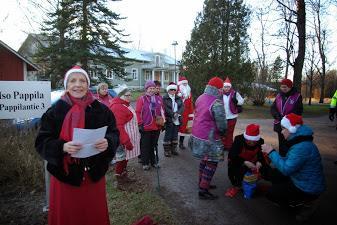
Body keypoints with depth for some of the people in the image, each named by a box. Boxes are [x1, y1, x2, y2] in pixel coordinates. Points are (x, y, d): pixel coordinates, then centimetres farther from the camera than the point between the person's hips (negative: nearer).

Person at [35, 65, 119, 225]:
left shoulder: (101, 110, -1)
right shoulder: (55, 111, -5)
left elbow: (114, 134, 1)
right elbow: (42, 142, -6)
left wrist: (108, 143, -21)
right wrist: (62, 147, -25)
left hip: (94, 174, 2)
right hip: (64, 174, -1)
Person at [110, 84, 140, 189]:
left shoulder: (125, 105, 14)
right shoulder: (117, 107, -20)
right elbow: (118, 127, -26)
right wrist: (126, 142, -25)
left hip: (128, 138, 10)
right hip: (123, 140, -10)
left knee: (125, 158, 20)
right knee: (121, 159, 0)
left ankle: (124, 176, 34)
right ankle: (119, 181, 13)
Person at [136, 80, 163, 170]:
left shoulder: (159, 99, 9)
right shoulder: (141, 99, -5)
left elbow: (162, 112, 15)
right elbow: (138, 112, -8)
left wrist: (162, 123, 12)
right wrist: (140, 124, -11)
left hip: (156, 127, 4)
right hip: (145, 127, -4)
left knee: (153, 145, 15)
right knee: (145, 146, 6)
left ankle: (153, 161, 28)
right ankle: (145, 163, 18)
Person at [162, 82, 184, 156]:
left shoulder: (178, 98, 12)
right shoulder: (164, 98, -4)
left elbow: (182, 106, 1)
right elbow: (166, 108, -15)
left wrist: (178, 113, -16)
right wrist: (173, 114, -21)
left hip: (177, 120, 5)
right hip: (169, 119, -5)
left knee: (175, 135, 12)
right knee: (168, 135, -1)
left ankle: (173, 149, 23)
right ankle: (166, 150, 8)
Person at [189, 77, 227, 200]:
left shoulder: (200, 98, 3)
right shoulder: (216, 103, -22)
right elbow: (222, 125, -20)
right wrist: (222, 133, 1)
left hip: (197, 136, 8)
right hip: (209, 139, -8)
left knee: (204, 160, 24)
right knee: (211, 163, 6)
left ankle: (202, 183, 38)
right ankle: (203, 190, 11)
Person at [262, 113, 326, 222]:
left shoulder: (302, 147, -31)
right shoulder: (299, 142, 2)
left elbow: (286, 169, -30)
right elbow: (289, 161, 9)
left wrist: (271, 152, -24)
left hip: (308, 189, -9)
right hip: (301, 181, 9)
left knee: (271, 194, -2)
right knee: (274, 174, 14)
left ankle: (306, 203, 6)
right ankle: (296, 198, 17)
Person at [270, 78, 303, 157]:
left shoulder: (297, 96, -7)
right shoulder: (278, 96, 7)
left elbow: (298, 111, -12)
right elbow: (273, 108, 4)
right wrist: (277, 115, -15)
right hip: (280, 124, 5)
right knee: (281, 144, 17)